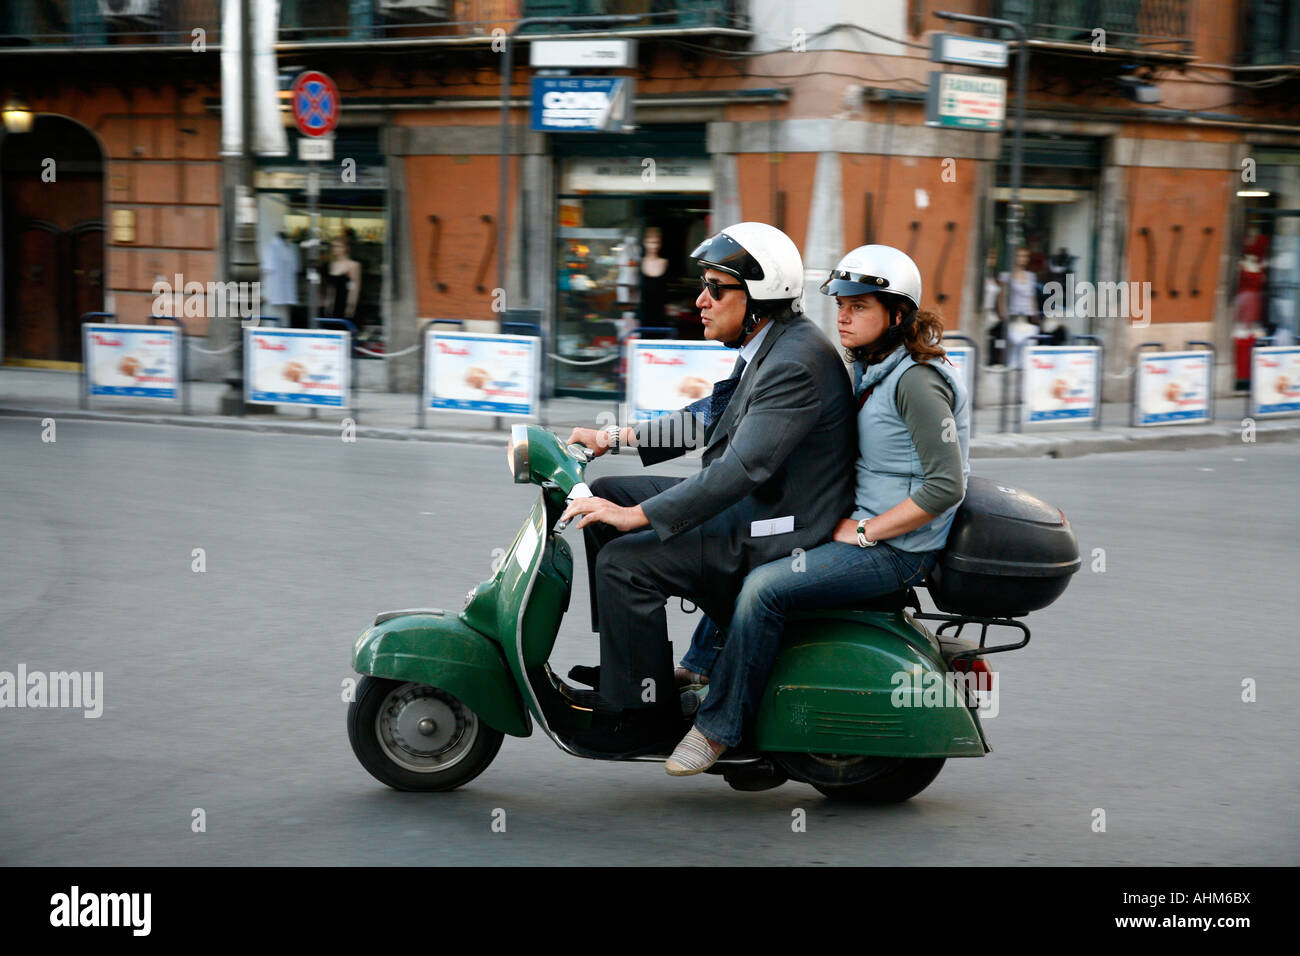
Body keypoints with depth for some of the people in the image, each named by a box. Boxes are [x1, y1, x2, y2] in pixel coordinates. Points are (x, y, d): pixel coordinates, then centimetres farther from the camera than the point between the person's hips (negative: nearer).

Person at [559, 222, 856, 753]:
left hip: (779, 537, -11)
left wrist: (637, 515, -29)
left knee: (624, 563, -19)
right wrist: (612, 437, 13)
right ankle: (621, 672, 15)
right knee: (607, 494, 12)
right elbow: (709, 418, 21)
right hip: (751, 508, 11)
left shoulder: (796, 364, -23)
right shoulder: (769, 348, 10)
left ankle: (643, 712, -6)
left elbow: (744, 466, -30)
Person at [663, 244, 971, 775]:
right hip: (864, 527, 11)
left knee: (765, 586, -23)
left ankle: (719, 725, -13)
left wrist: (864, 532, -20)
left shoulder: (917, 382, -19)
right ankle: (698, 670, 19)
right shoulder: (870, 370, 11)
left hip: (898, 549, -11)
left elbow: (945, 487, -24)